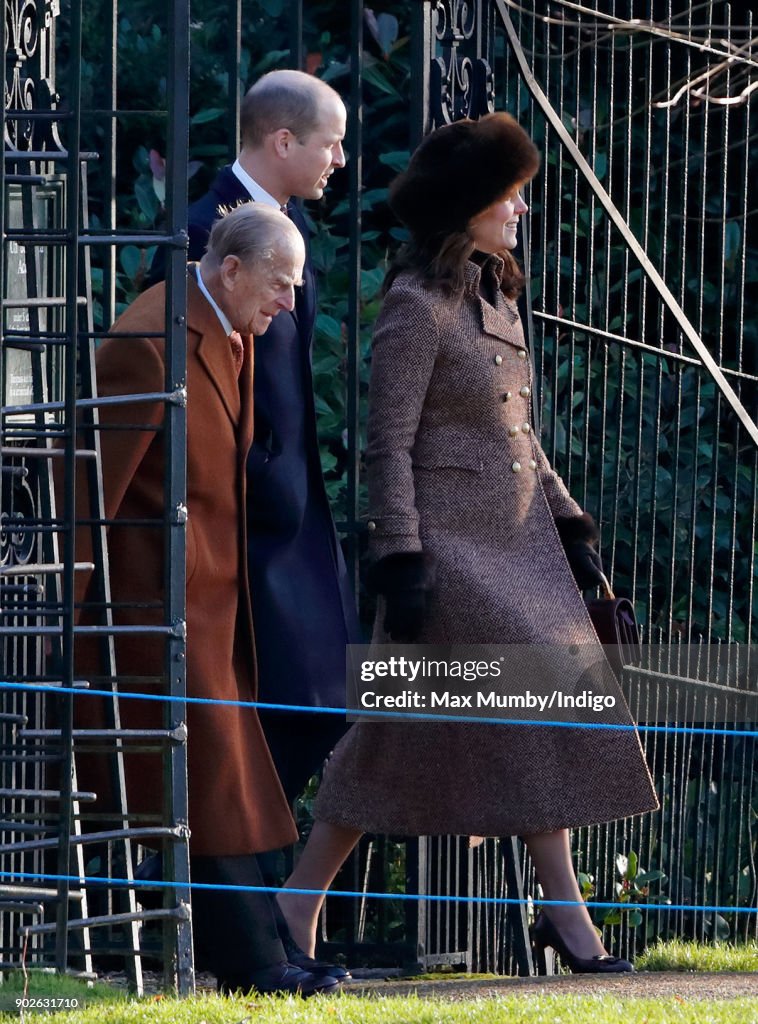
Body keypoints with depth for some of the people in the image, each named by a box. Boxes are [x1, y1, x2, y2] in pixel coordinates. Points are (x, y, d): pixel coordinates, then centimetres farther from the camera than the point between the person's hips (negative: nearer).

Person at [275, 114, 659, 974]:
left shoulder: (494, 299, 15)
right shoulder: (416, 305, -11)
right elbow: (387, 445, -14)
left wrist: (569, 527, 17)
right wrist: (400, 563, -19)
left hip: (518, 542, 8)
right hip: (448, 540, -8)